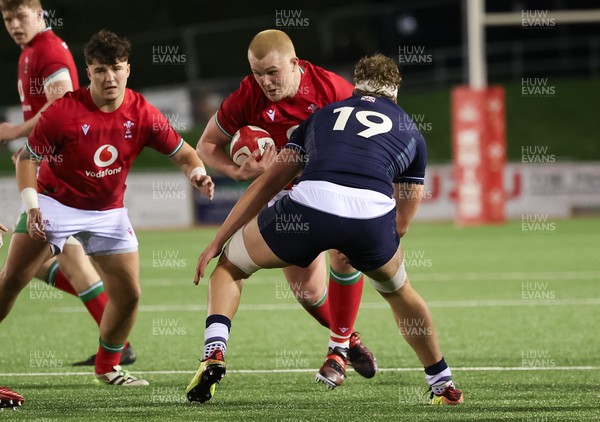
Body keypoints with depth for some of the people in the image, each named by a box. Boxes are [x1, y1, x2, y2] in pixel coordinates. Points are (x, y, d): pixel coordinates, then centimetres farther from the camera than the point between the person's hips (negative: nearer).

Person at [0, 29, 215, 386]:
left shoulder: (142, 114, -10)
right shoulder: (64, 111, -18)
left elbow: (183, 153, -1)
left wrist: (197, 172, -23)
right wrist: (32, 205, -21)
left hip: (108, 211, 3)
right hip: (56, 202, -3)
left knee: (129, 293, -5)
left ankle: (108, 367, 16)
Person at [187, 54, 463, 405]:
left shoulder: (323, 115, 32)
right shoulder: (412, 135, 31)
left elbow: (267, 183, 29)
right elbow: (401, 224, 29)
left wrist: (218, 242, 32)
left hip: (310, 205, -1)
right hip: (373, 215, 1)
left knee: (229, 266, 25)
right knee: (399, 292, 34)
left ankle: (214, 353, 3)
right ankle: (444, 386, 39)